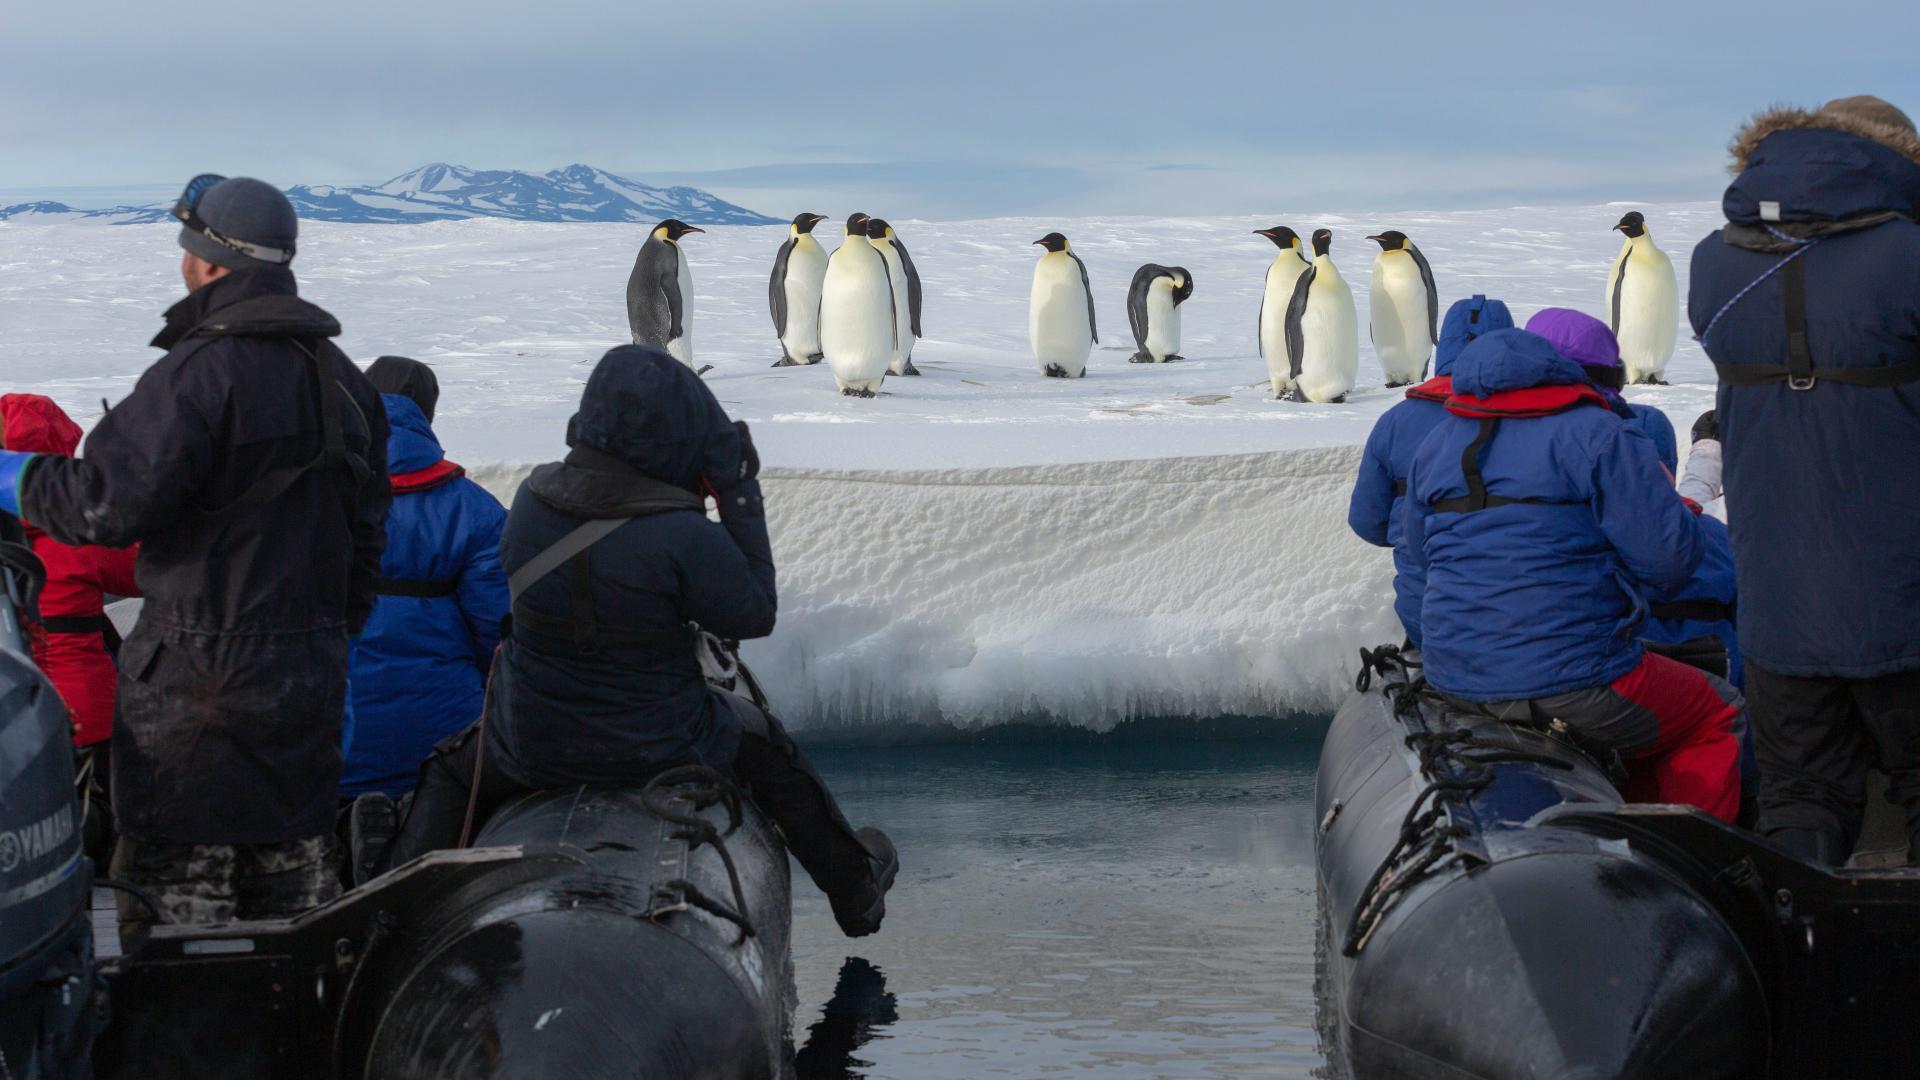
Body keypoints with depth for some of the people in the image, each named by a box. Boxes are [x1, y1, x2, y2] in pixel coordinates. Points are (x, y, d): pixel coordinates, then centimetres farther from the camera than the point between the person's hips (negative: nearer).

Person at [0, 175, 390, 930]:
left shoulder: (201, 372, -17)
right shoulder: (344, 381, 11)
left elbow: (111, 504, -22)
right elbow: (363, 536, 17)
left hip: (195, 676, -8)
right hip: (310, 680, 8)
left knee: (176, 877, -2)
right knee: (294, 862, 16)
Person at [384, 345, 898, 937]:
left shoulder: (531, 499, -11)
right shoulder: (684, 537, -26)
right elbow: (755, 615, -12)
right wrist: (740, 498, -10)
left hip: (531, 746, 2)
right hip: (658, 745, -2)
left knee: (454, 772, 33)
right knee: (762, 742, 29)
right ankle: (855, 886, 44)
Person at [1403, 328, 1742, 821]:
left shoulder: (1435, 445, 12)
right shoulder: (1598, 437, -9)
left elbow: (1419, 547, 23)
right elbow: (1668, 558, -13)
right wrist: (1684, 513, 9)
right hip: (1569, 680, -8)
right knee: (1717, 715, 14)